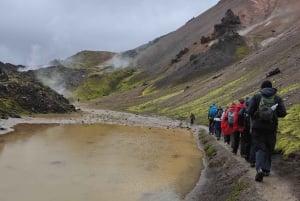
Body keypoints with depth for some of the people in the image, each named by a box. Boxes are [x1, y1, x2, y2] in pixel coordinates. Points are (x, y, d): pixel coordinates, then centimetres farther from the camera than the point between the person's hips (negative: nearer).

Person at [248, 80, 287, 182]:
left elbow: (250, 111, -8)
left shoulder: (256, 96, 0)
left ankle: (259, 169, -21)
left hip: (258, 127, -1)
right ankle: (266, 169, 19)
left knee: (260, 148, -1)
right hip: (271, 127, 1)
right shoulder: (277, 98, 4)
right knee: (269, 149, 16)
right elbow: (283, 113, -3)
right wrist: (274, 113, 16)